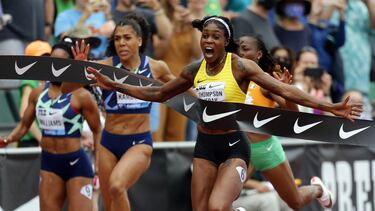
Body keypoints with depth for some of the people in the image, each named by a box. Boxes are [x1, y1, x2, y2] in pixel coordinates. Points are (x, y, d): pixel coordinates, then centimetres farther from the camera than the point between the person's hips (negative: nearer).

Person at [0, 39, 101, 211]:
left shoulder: (80, 96, -10)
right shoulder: (37, 93, 6)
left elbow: (97, 131, -5)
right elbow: (24, 125, 15)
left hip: (76, 163, -6)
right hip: (49, 162, 6)